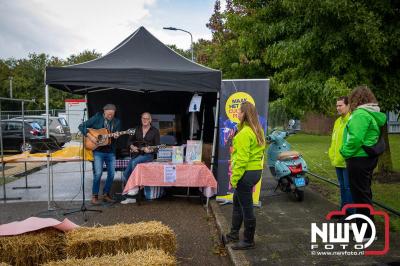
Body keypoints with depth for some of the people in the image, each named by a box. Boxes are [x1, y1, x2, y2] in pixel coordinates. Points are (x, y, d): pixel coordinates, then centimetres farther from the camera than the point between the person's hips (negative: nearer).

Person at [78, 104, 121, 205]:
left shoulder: (116, 122, 6)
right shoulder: (96, 118, -3)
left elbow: (117, 135, 7)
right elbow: (81, 126, -4)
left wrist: (116, 136, -17)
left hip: (111, 152, 4)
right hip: (98, 151, -4)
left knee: (111, 174, 3)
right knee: (98, 173, -11)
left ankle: (106, 194, 20)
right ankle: (94, 196, 4)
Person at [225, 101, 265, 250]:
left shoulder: (244, 133, -19)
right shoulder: (258, 131, 10)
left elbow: (242, 159, -22)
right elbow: (260, 152, 11)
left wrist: (234, 178, -17)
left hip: (246, 172, -10)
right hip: (256, 170, 10)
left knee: (246, 207, 3)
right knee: (237, 202, 23)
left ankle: (249, 241, 18)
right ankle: (234, 234, 35)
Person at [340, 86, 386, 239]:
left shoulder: (361, 114, -19)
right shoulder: (373, 113, 12)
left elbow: (355, 139, -28)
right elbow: (369, 136, 15)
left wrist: (345, 152, -12)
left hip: (359, 159, -10)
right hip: (369, 157, 10)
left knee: (360, 194, 0)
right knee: (364, 192, 20)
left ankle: (367, 232, 9)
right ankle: (361, 224, 35)